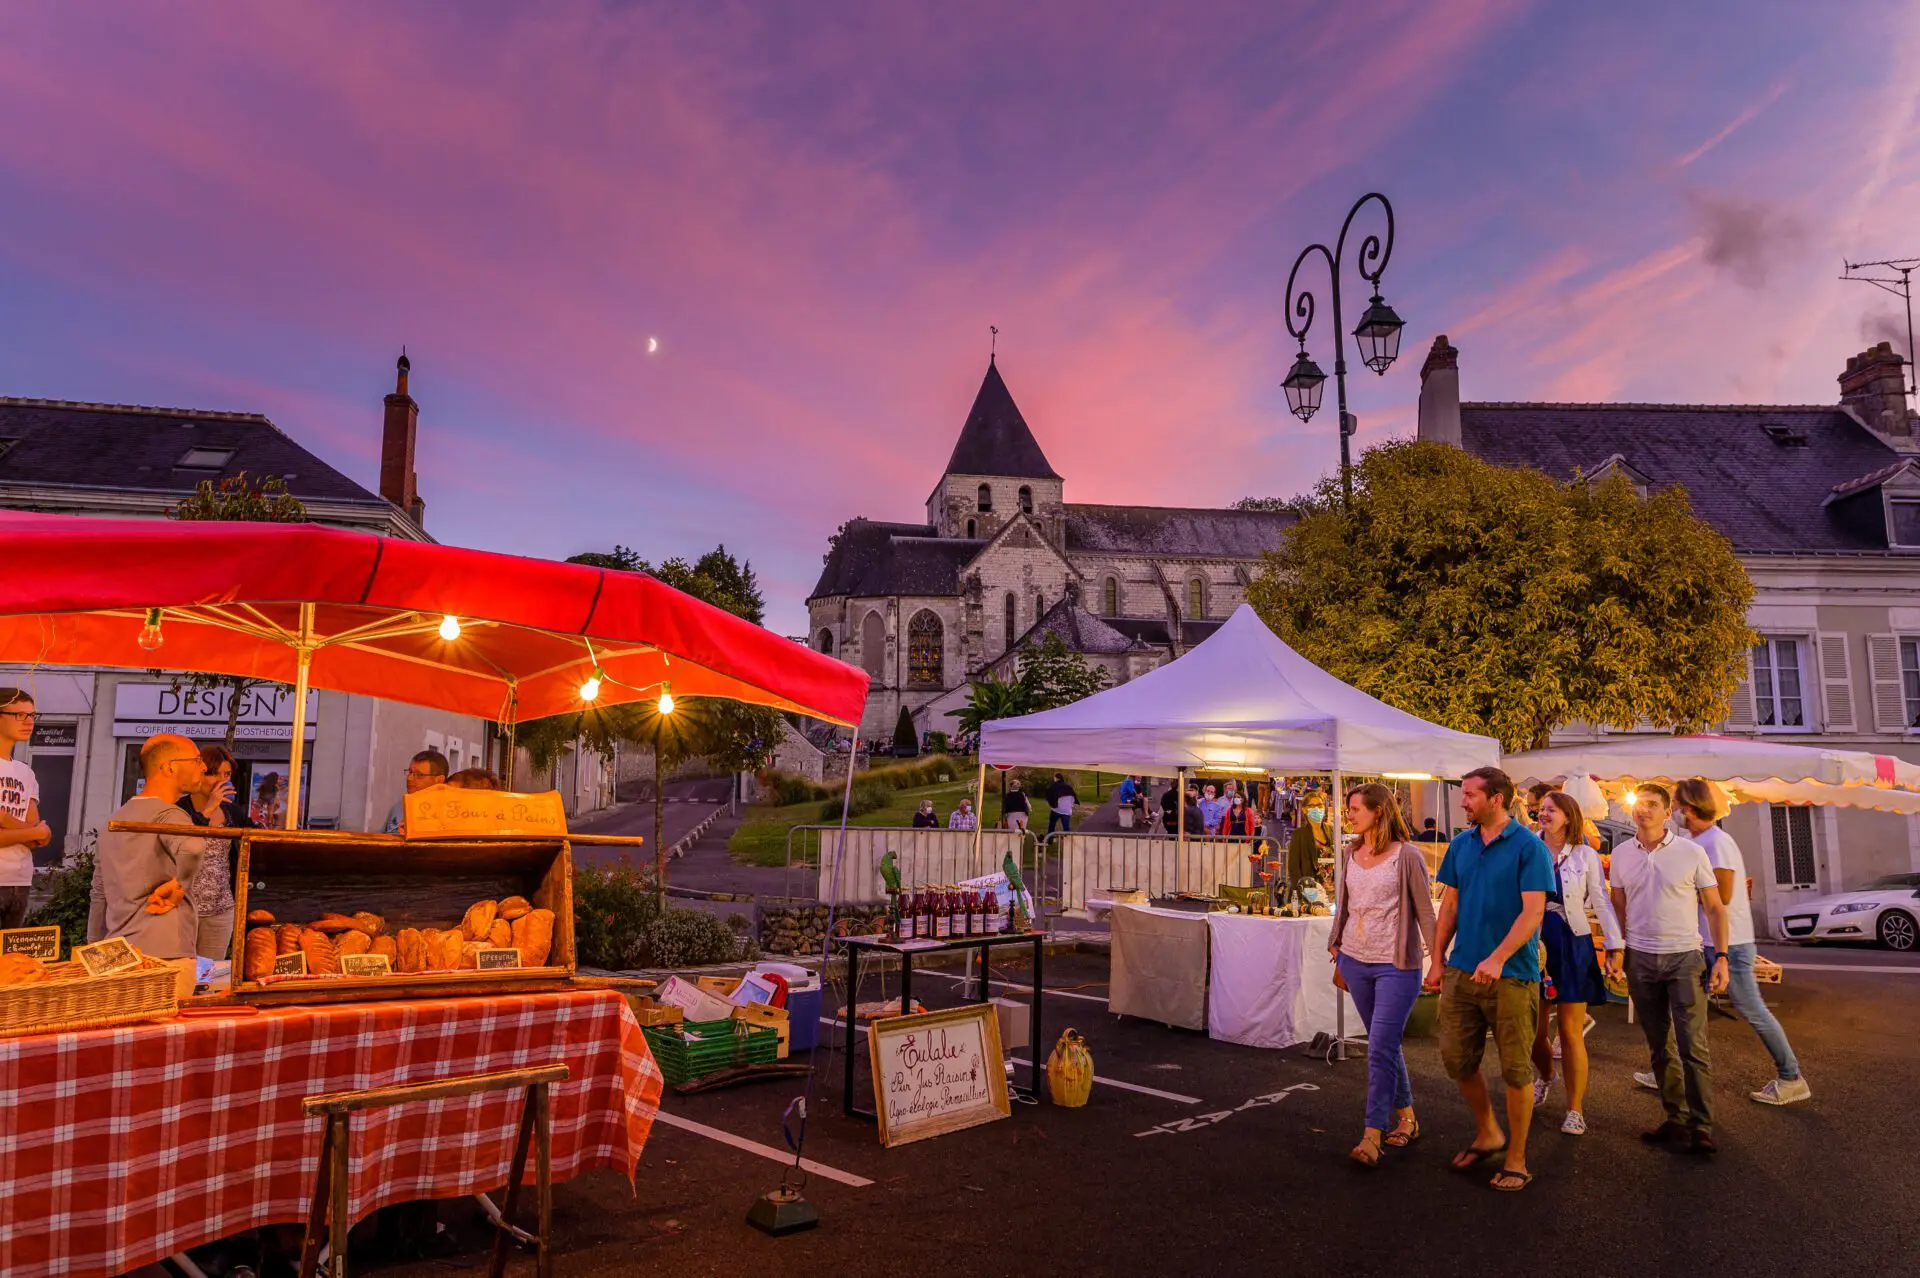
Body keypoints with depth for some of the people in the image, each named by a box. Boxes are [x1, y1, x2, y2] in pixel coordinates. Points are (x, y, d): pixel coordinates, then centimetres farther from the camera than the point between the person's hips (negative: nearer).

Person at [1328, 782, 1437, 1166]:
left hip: (1396, 966, -6)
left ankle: (1372, 1137, -6)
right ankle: (1407, 1118, 31)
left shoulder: (1407, 856, -9)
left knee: (1380, 1049, -9)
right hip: (1356, 961, 6)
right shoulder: (1352, 855, 8)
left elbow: (1425, 911, -7)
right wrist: (1336, 952, 16)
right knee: (1386, 1045, 16)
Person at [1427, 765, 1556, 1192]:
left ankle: (1516, 1160, 20)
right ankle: (1487, 1134, 33)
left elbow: (1533, 912, -16)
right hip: (1461, 970, 6)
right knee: (1456, 1059, 10)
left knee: (1515, 1069, 5)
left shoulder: (1529, 847, -10)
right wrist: (1437, 959, 8)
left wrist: (1497, 959, -26)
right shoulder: (1460, 845, 7)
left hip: (1512, 974, -5)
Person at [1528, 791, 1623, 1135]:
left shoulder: (1585, 856, 1)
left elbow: (1602, 902, 1)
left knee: (1571, 1032, -1)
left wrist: (1616, 946, -4)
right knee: (1534, 1029, 8)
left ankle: (1575, 1109, 11)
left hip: (1572, 945, -2)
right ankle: (1544, 1077, 39)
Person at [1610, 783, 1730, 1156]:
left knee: (1693, 1048, -5)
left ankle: (1701, 1129, 3)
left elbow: (1715, 907, 0)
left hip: (1684, 958, -3)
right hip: (1641, 959, 3)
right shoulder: (1621, 854, 5)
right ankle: (1676, 1121, 20)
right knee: (1659, 1048, 10)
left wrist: (1721, 956, -8)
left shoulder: (1691, 852, -4)